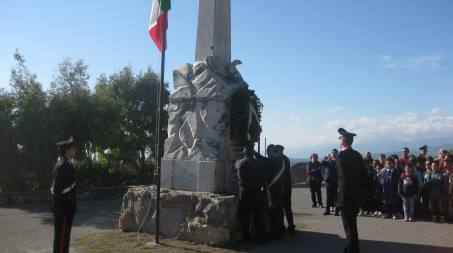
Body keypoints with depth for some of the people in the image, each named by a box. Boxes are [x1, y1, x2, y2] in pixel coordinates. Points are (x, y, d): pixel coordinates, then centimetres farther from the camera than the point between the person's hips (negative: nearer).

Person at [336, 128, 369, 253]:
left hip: (346, 196, -8)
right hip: (357, 196, 8)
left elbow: (343, 178, -20)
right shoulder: (357, 155, 6)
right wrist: (362, 192, 16)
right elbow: (364, 175, 9)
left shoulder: (342, 156, -18)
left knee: (349, 228, 2)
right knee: (352, 225, 22)